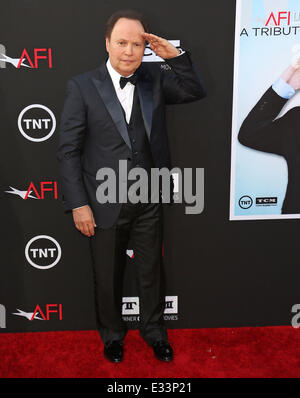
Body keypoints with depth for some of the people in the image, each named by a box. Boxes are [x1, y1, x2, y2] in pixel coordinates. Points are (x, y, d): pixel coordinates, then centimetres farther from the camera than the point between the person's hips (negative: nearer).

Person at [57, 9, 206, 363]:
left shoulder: (154, 77, 1)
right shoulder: (82, 86, -9)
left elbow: (196, 92, 3)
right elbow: (68, 150, -9)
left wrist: (175, 56, -12)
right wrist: (78, 204, -11)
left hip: (149, 202, 3)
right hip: (104, 204, -2)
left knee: (151, 272, 19)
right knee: (107, 277, 17)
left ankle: (154, 331, 43)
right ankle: (112, 334, 43)